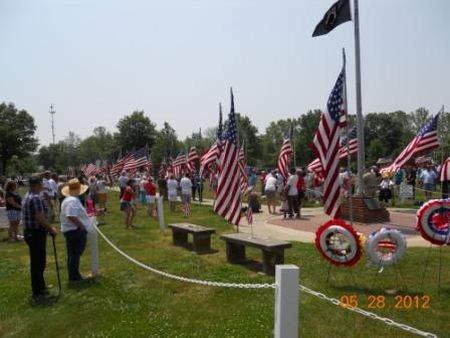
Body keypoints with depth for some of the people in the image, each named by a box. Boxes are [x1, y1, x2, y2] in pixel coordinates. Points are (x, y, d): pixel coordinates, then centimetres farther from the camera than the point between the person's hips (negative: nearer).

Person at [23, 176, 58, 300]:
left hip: (31, 232, 10)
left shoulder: (28, 196, 13)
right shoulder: (36, 198, -20)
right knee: (37, 263, -1)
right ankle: (38, 293, 9)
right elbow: (40, 219, -25)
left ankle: (40, 288, 33)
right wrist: (51, 229, -11)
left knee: (38, 262, 20)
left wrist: (48, 228, 18)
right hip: (36, 233, -10)